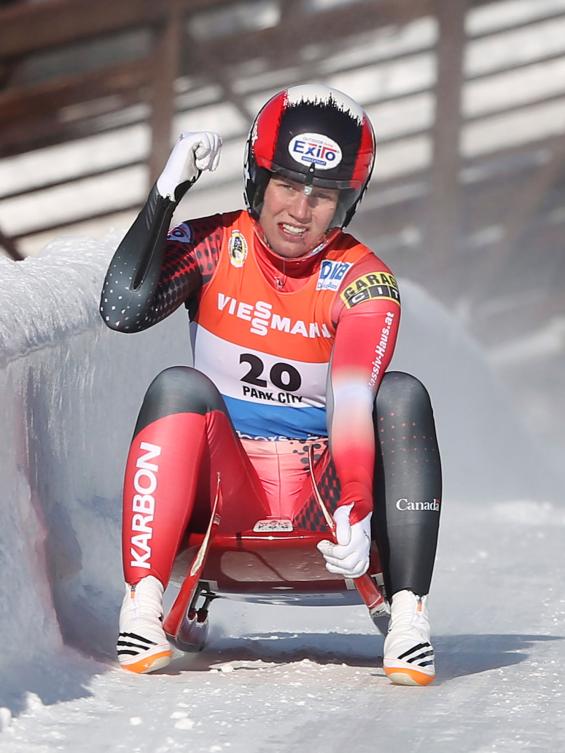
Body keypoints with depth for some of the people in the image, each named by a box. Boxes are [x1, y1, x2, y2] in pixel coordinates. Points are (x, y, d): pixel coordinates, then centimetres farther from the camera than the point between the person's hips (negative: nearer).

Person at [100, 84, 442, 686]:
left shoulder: (363, 283, -7)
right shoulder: (214, 248, -1)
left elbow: (352, 404, -23)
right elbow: (123, 312, -17)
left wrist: (356, 509, -40)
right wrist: (165, 192, -15)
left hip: (323, 489, 0)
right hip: (224, 492, 0)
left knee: (402, 395, -23)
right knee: (179, 385, -27)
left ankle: (409, 618, -30)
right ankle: (142, 604, -37)